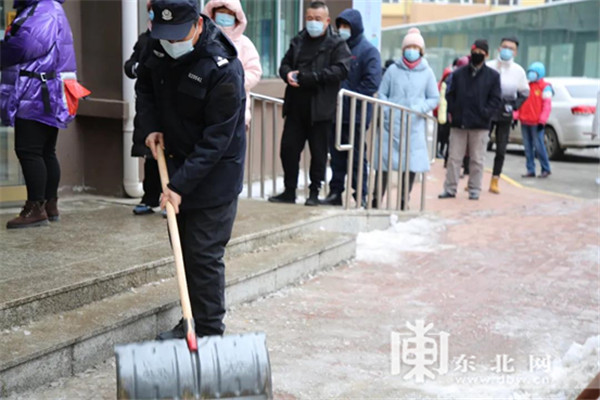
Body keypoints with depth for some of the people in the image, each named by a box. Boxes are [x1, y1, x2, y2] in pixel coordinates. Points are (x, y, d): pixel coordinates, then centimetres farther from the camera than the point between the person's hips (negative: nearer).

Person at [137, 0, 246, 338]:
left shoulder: (224, 69, -27)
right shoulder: (158, 46, -5)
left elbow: (216, 139, -25)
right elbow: (145, 85, 15)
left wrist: (181, 184, -28)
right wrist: (150, 126, -3)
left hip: (214, 174, -7)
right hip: (175, 162, 8)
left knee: (204, 255, -8)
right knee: (184, 248, 17)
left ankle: (210, 335, 3)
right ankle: (191, 321, 32)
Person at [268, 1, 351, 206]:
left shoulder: (337, 44, -1)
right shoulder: (298, 41, 16)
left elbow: (341, 70, -15)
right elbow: (285, 64, 22)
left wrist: (309, 77, -21)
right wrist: (287, 74, -4)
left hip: (320, 109, -5)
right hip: (295, 106, 5)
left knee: (318, 152, 4)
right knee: (288, 148, 5)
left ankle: (314, 192, 16)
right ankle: (289, 191, 17)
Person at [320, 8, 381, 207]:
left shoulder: (368, 51, -4)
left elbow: (372, 83, -14)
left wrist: (347, 98, -15)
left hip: (355, 115, -6)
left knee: (357, 157, -1)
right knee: (336, 156, 9)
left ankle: (361, 196, 5)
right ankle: (335, 193, 16)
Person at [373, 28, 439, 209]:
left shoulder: (427, 72, 6)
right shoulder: (393, 70, 6)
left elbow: (434, 98, 8)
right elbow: (381, 94, 9)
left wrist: (418, 109, -9)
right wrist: (388, 111, -8)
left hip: (414, 127, 1)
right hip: (391, 124, 0)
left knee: (412, 166, -1)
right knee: (384, 163, -2)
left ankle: (403, 203, 11)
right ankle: (376, 201, 5)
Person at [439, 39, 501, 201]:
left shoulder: (492, 76, 4)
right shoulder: (458, 73, 9)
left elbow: (495, 99, 1)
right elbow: (450, 95, 10)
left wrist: (485, 114, -11)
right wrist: (451, 112, -3)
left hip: (480, 125, -1)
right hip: (458, 123, 2)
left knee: (477, 160, 4)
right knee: (454, 157, 4)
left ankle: (474, 189, 12)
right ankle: (450, 189, 10)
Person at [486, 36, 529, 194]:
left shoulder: (518, 71, 3)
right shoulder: (488, 67, -4)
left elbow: (524, 92, 12)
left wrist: (514, 105, -4)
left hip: (505, 114, 2)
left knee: (501, 150, 5)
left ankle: (495, 181, 16)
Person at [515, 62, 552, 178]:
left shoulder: (545, 87, -1)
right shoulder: (526, 85, 17)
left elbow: (547, 105, -7)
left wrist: (542, 121, -13)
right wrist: (516, 116, 12)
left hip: (536, 123, -6)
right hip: (524, 122, 6)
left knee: (539, 146, -7)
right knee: (528, 147, 6)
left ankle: (545, 169, 4)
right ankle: (530, 170, 10)